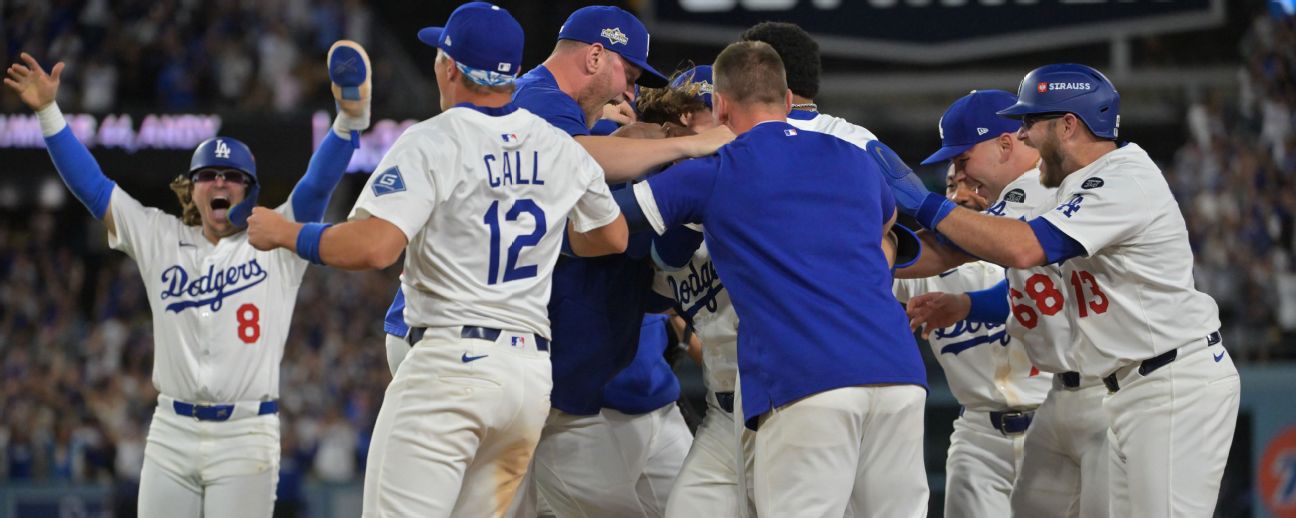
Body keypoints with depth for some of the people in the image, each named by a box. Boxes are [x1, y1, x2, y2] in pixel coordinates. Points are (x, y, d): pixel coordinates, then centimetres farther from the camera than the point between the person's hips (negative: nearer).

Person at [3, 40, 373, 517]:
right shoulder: (161, 240, 11)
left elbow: (319, 184, -8)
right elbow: (90, 184, 8)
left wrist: (350, 118, -25)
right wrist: (48, 112, -1)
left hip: (245, 438, -3)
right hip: (172, 433, 3)